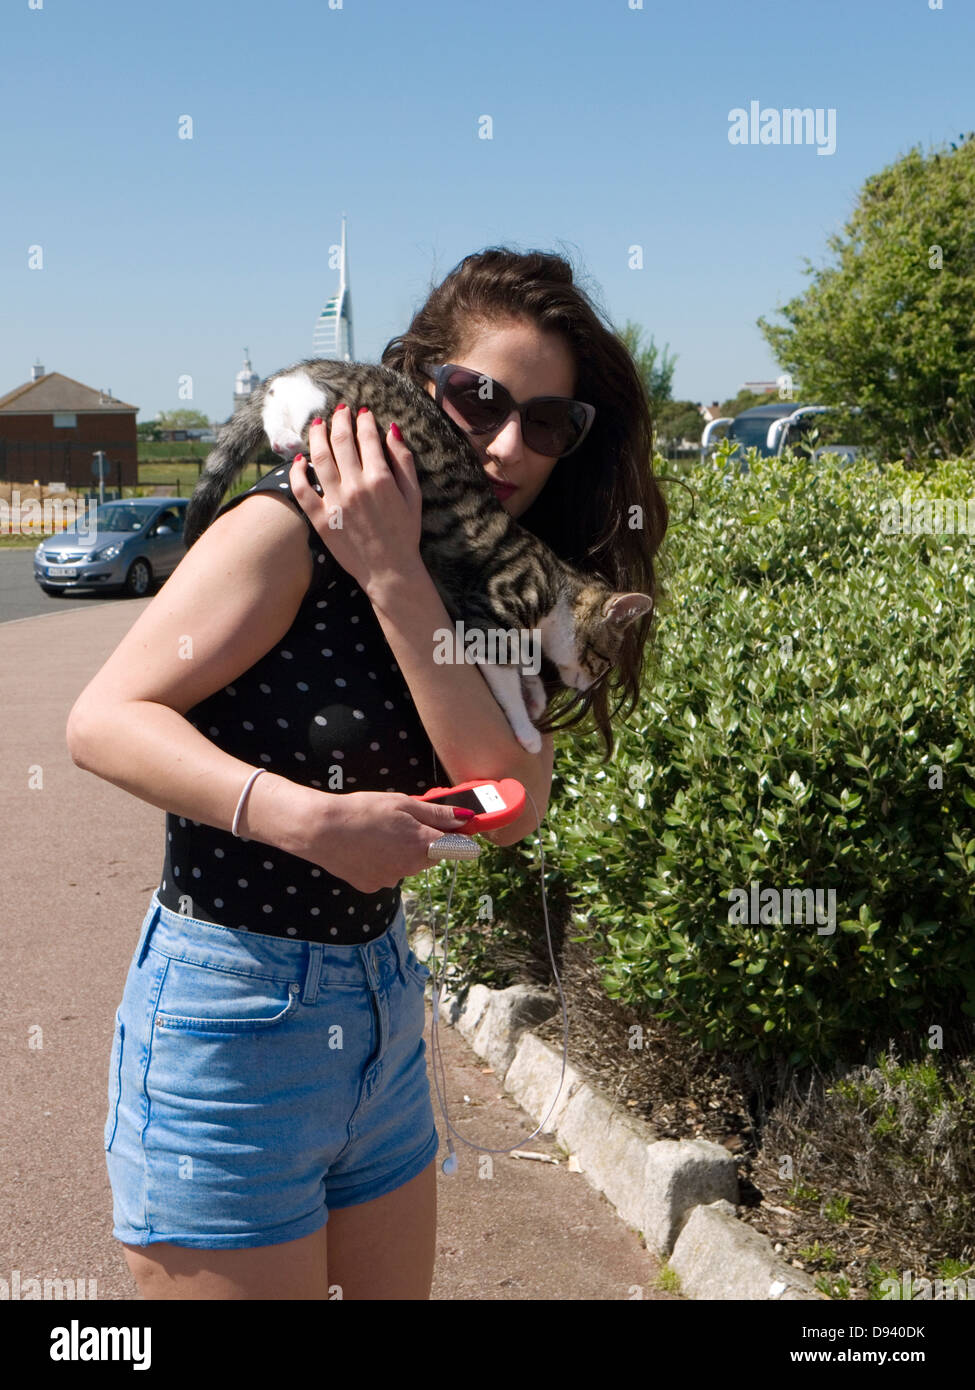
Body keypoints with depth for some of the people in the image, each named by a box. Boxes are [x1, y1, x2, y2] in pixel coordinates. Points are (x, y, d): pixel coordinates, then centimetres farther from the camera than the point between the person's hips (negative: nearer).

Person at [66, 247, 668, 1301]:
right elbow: (106, 720, -18)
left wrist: (396, 576, -20)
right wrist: (316, 820, -30)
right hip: (231, 1018, -7)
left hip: (382, 1007, 7)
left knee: (396, 1289, 20)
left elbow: (510, 802, -11)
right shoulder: (292, 526, -14)